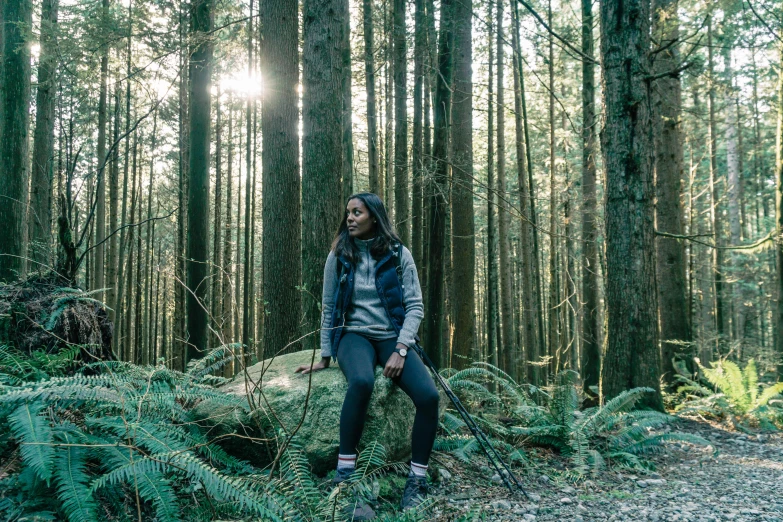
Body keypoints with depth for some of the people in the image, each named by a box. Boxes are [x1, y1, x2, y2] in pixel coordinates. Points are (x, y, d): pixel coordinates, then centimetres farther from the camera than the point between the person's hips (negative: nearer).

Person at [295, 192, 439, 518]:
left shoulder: (399, 254, 1)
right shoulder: (339, 256, 3)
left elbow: (415, 307, -2)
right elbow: (328, 308, 9)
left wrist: (400, 350, -14)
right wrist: (325, 355, 8)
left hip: (393, 338, 1)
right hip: (354, 335, -1)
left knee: (429, 396, -27)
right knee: (361, 382, -38)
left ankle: (416, 481, -10)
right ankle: (345, 472, -26)